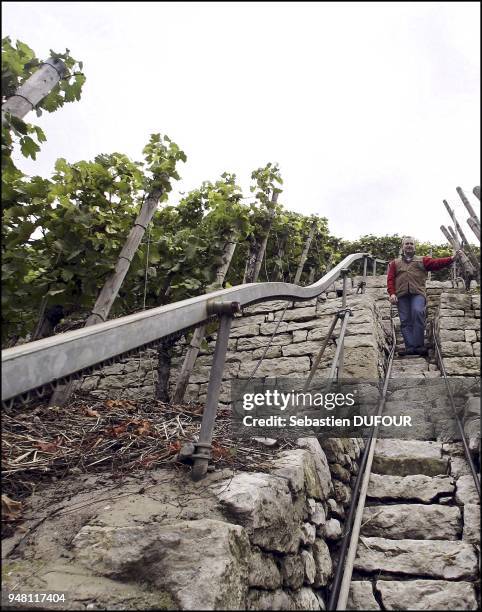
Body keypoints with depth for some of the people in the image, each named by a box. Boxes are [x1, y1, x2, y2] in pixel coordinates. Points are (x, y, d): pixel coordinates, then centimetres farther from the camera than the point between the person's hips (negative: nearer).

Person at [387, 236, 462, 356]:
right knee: (405, 321, -4)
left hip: (418, 293, -2)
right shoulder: (395, 263, 23)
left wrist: (451, 259, -11)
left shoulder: (422, 260, 22)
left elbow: (436, 262, 6)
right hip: (401, 295, 2)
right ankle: (410, 347, -5)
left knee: (417, 312, -26)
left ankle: (418, 345, -23)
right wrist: (392, 293, -3)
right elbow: (390, 279, 13)